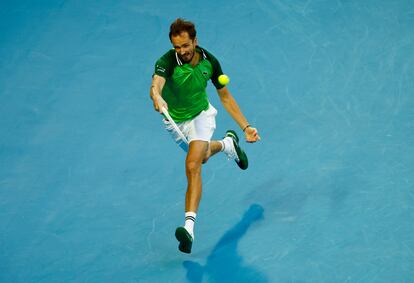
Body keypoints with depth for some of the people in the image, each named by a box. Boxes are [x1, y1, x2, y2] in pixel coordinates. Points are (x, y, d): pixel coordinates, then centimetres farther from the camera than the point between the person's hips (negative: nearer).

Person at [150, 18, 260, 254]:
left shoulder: (209, 61, -19)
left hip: (201, 115, -1)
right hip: (175, 121, 1)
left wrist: (246, 126, -9)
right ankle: (227, 144, 60)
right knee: (203, 156, 25)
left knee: (193, 166, -23)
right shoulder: (167, 62, -29)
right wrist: (157, 97, -75)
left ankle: (189, 226, -28)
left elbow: (225, 96, -5)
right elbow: (156, 85, -51)